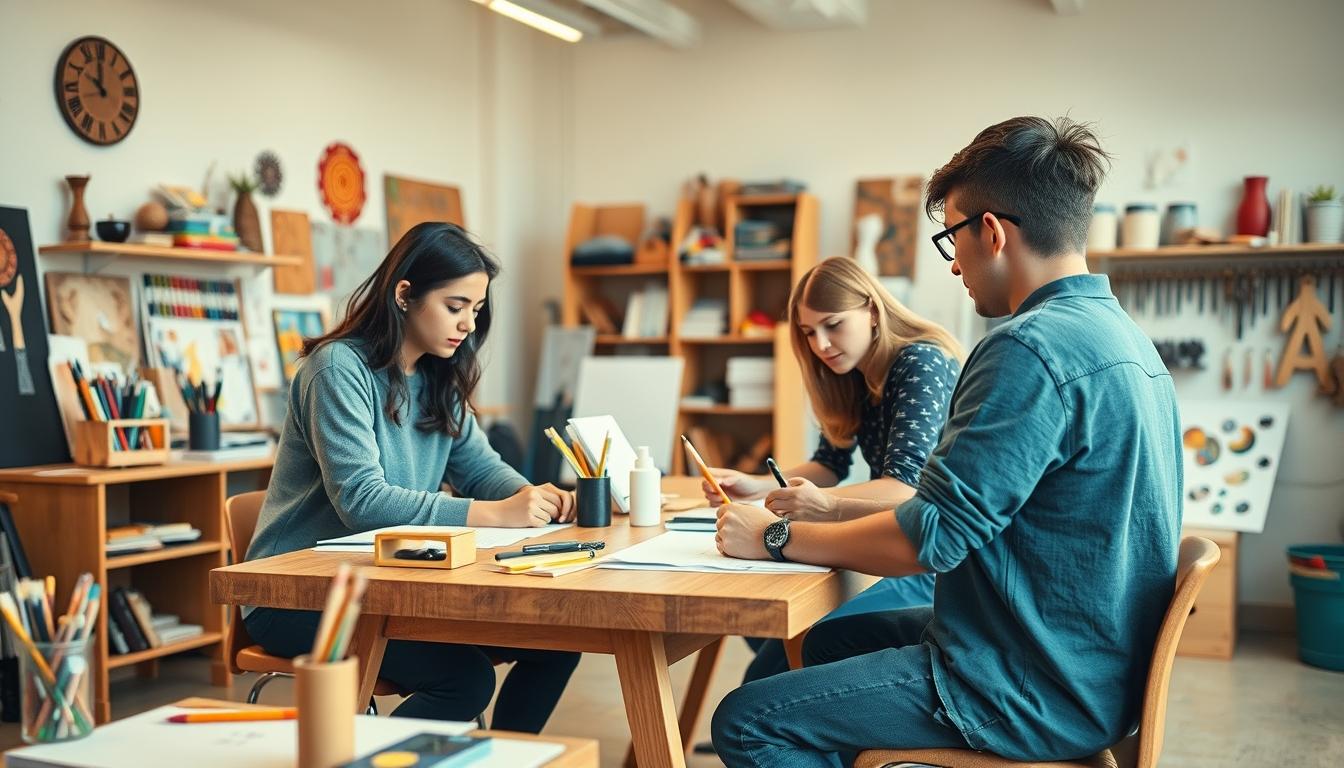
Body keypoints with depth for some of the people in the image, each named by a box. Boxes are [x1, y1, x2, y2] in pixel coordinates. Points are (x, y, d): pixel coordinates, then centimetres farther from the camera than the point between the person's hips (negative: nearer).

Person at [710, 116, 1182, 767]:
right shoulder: (1118, 331, 10)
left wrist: (774, 538, -9)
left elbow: (929, 539, -23)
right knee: (827, 642, 24)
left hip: (1037, 693, -10)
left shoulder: (1030, 348, -23)